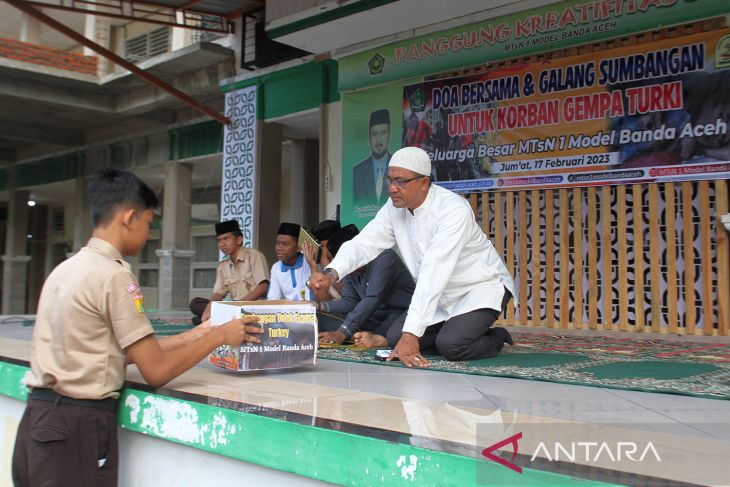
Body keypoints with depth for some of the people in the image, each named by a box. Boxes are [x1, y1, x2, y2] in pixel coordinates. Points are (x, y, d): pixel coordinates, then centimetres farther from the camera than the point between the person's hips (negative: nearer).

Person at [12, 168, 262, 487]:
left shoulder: (65, 268, 10)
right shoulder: (113, 275, -16)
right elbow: (157, 371, -14)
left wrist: (194, 336, 16)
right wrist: (218, 336, -2)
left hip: (38, 418, 8)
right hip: (78, 428, -8)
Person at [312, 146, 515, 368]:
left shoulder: (454, 209, -31)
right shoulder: (394, 208, -7)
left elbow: (433, 273, -39)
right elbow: (364, 243, -15)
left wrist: (411, 334, -44)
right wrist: (331, 273, -36)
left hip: (481, 287, -7)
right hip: (443, 294, 7)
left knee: (451, 345, -28)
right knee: (395, 337, -6)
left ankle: (496, 338, 4)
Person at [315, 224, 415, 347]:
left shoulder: (384, 257, -18)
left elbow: (372, 300, -26)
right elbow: (350, 302, 5)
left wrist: (341, 333, -31)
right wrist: (317, 306, -13)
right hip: (373, 319, 7)